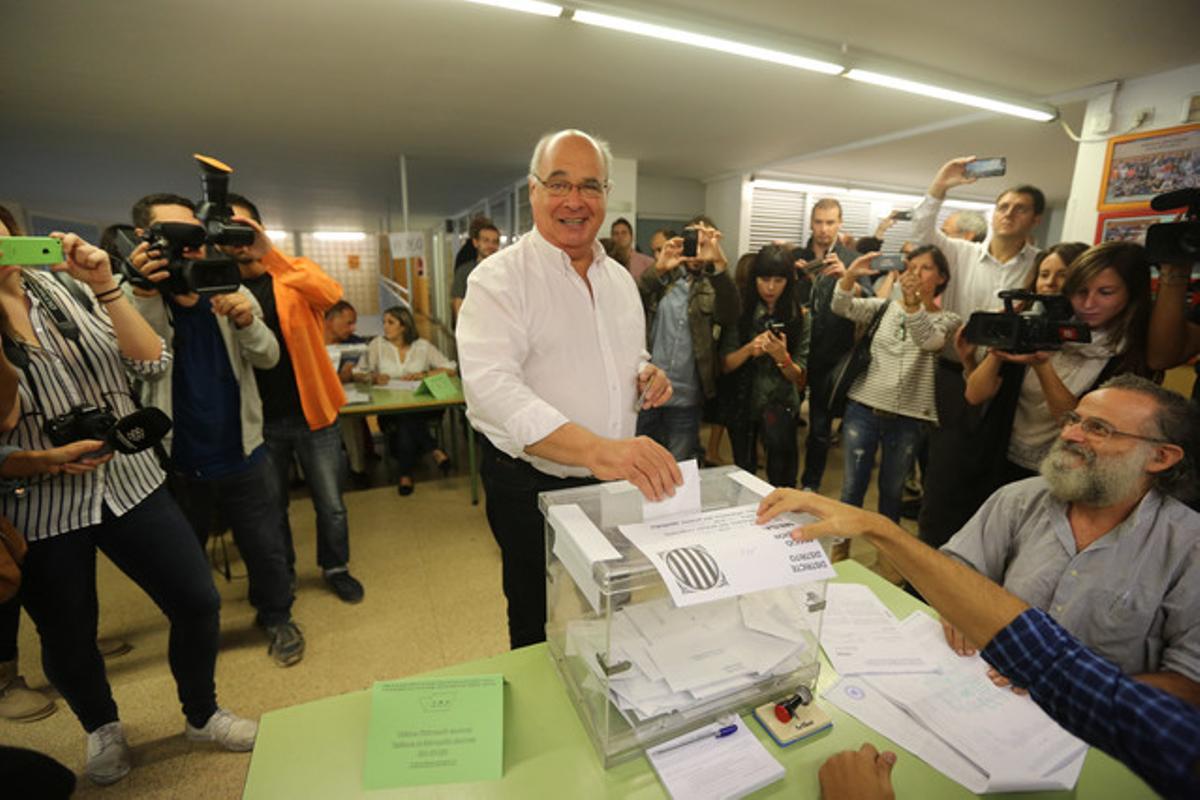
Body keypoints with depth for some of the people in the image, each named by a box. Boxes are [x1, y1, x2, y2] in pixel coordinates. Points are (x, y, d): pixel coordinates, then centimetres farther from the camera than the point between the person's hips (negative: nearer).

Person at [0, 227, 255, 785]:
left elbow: (152, 363, -8)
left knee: (198, 602, 3)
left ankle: (202, 714, 28)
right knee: (68, 637, 14)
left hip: (130, 483, 2)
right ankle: (102, 728, 44)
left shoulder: (68, 287, 2)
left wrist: (106, 287, -16)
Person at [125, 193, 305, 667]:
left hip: (242, 453, 1)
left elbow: (268, 358, -6)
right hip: (175, 460, -1)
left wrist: (247, 322, -26)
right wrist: (145, 296, -34)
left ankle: (276, 618, 34)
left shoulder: (230, 291, -1)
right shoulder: (131, 296, -8)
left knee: (266, 548, 11)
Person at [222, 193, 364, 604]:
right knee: (270, 507, 16)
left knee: (330, 505, 8)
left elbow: (330, 293, -25)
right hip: (259, 420, 2)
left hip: (312, 414, -2)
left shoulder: (295, 272, -2)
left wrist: (269, 253, -34)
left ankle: (335, 568, 32)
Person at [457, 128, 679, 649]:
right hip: (533, 489, -5)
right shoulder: (500, 278, -14)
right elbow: (491, 384, -30)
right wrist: (595, 449, -44)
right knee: (541, 630, 16)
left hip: (618, 483, 6)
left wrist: (646, 375, -6)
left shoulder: (619, 278, 7)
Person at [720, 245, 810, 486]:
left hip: (781, 409, -1)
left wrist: (781, 357, -25)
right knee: (742, 474, 18)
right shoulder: (740, 311, -5)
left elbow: (798, 376, -6)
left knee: (781, 480, 8)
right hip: (742, 406, 1)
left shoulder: (800, 316, -5)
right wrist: (749, 349, -23)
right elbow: (725, 364, -6)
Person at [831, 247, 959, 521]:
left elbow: (929, 341, -21)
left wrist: (912, 302, -38)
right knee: (852, 487, 6)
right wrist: (851, 275, -28)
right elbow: (840, 307, -10)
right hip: (863, 409, 1)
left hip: (908, 419, -1)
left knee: (891, 490, 14)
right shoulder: (884, 308, 7)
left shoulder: (948, 321, 2)